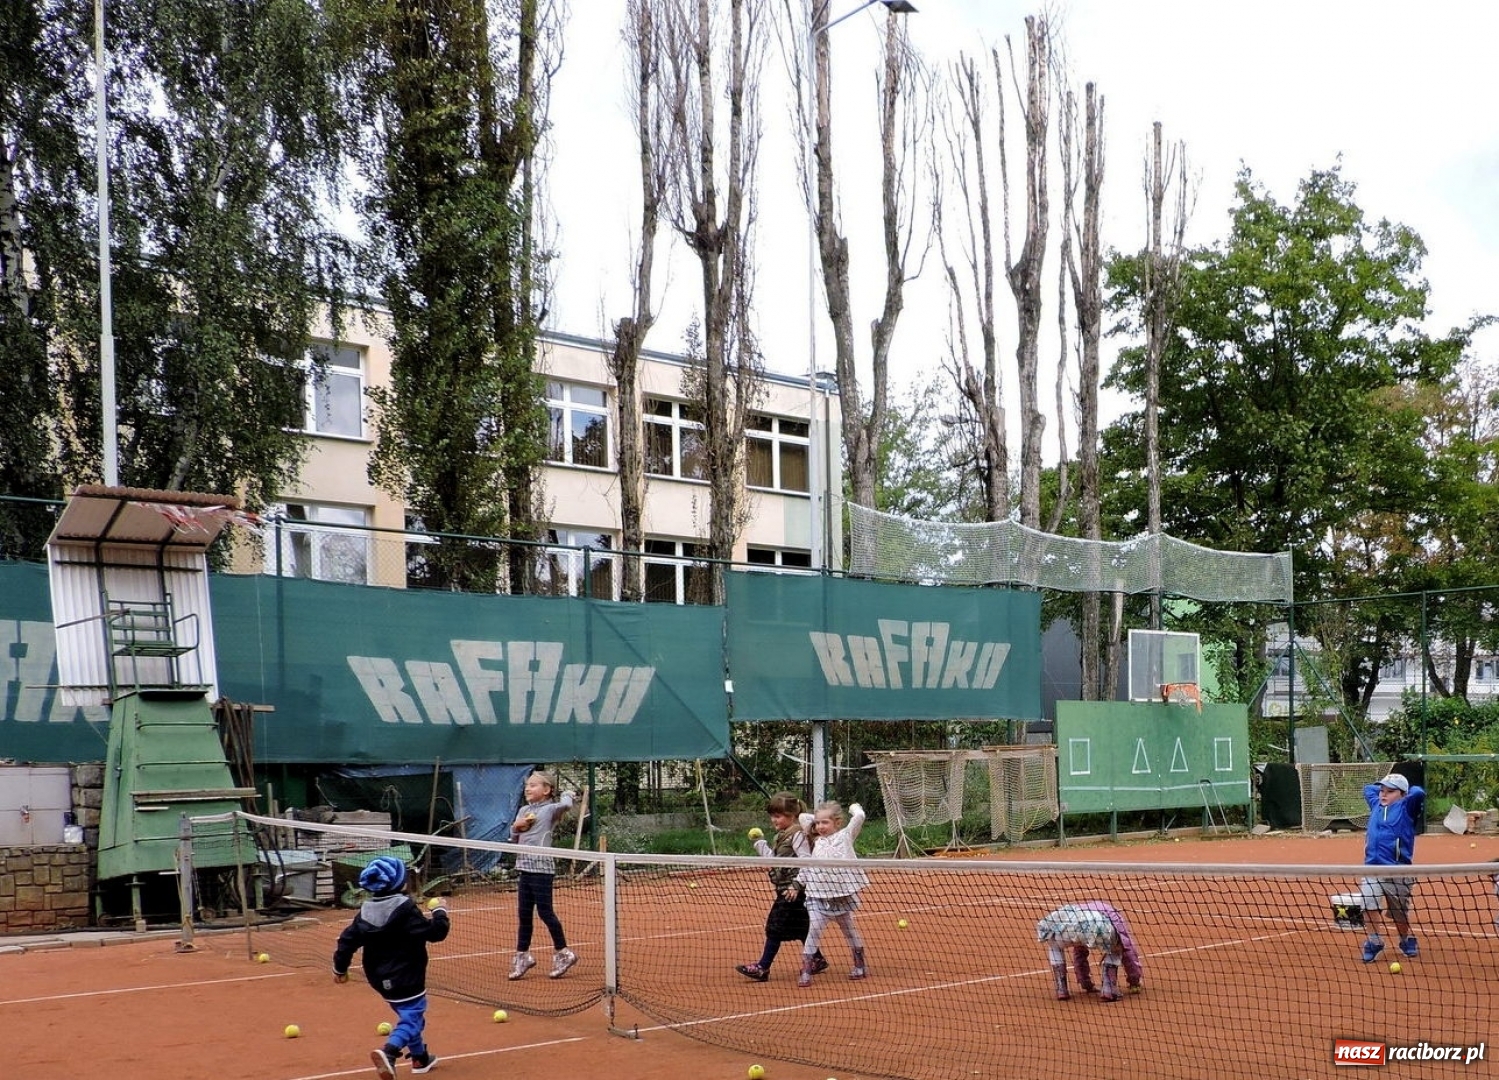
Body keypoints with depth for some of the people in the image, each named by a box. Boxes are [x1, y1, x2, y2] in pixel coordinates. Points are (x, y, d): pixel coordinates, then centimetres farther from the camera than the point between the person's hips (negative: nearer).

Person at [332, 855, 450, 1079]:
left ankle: (420, 1058, 35)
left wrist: (340, 968, 17)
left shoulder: (366, 910, 1)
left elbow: (348, 939, 4)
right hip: (406, 978, -8)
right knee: (412, 1019, -7)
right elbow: (435, 932, -18)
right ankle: (389, 1052, -30)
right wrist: (440, 912, 1)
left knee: (409, 1015, 24)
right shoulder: (405, 909, -19)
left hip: (381, 978, 8)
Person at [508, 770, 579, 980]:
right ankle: (522, 955, 19)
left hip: (542, 868, -7)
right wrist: (516, 826, -1)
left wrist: (568, 794, -9)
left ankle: (563, 953, 10)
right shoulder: (523, 811, 13)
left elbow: (566, 805, -30)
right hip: (525, 867, 7)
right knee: (524, 914, 11)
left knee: (545, 912, -2)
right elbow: (514, 839, 19)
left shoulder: (550, 809, -8)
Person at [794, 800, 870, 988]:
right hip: (819, 897, 1)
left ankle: (860, 965, 31)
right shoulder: (817, 844, 9)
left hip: (842, 896, -1)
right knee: (814, 930, -10)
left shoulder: (845, 836, 1)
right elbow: (807, 867, 13)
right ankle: (806, 971, -9)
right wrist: (798, 883, 5)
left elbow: (859, 817, -7)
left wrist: (854, 807, 11)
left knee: (849, 929, 14)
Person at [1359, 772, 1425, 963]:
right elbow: (1368, 788, 35)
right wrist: (1381, 788, 24)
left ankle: (1406, 940, 36)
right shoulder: (1376, 805, 16)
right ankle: (1374, 942, -3)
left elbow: (1418, 794, -20)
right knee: (1369, 904, -15)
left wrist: (1405, 792, -1)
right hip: (1372, 868, 4)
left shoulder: (1406, 808, -1)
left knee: (1399, 913, 11)